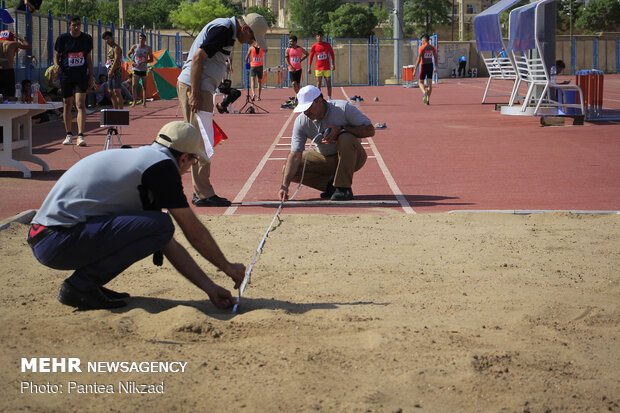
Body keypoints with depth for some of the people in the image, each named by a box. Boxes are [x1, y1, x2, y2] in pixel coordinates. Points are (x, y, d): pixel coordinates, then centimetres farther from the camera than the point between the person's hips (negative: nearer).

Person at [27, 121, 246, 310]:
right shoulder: (162, 165, -6)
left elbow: (169, 245, 24)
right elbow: (195, 231, 0)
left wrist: (209, 287, 22)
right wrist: (229, 268, 15)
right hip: (59, 242, -10)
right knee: (161, 225, -13)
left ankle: (86, 283, 10)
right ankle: (79, 285, -9)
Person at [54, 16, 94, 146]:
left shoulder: (87, 39, 2)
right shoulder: (63, 38, -3)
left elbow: (88, 58, 10)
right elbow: (57, 55, 4)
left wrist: (91, 76, 7)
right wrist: (56, 64, -18)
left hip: (81, 76, 0)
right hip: (66, 76, 0)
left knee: (81, 105, -12)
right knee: (67, 105, 8)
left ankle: (80, 136, -17)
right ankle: (69, 134, 23)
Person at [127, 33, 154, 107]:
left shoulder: (148, 48, 1)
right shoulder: (134, 47, 1)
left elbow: (151, 59, 3)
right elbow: (128, 55, 11)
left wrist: (144, 62, -15)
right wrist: (132, 61, -8)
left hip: (144, 70, 0)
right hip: (136, 69, 0)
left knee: (144, 87, 0)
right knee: (133, 86, -7)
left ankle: (144, 102, 6)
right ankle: (134, 101, 7)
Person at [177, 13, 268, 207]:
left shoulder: (228, 30, 16)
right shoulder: (222, 30, -15)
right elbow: (198, 57, -21)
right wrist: (195, 94, -23)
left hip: (200, 88, 11)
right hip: (194, 87, -11)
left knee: (201, 143, 13)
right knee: (203, 144, -9)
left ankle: (200, 192, 18)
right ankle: (203, 195, -6)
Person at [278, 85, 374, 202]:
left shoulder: (343, 108, -22)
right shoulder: (301, 121, -14)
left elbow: (370, 130, -21)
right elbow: (295, 155, -20)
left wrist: (341, 130, -32)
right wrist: (285, 185, -32)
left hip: (352, 156, -3)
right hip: (325, 158, 3)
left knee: (346, 138, -37)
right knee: (289, 171, -16)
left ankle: (344, 188, -25)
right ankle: (331, 184, -8)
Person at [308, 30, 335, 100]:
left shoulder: (327, 45, 2)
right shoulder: (314, 46, 2)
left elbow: (332, 54, 9)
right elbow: (311, 57, 5)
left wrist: (333, 64, 3)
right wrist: (309, 67, -1)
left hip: (327, 68, 0)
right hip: (318, 68, 0)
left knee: (329, 84, 2)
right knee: (318, 84, -2)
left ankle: (329, 99, 11)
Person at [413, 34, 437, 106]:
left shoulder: (421, 48, -9)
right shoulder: (433, 48, 5)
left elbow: (418, 59, -12)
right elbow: (436, 58, 8)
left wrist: (415, 69, -8)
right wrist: (435, 68, 18)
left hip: (424, 66, -4)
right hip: (431, 66, 4)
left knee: (421, 82, 8)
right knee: (430, 83, 8)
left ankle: (424, 92, -24)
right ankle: (428, 100, 4)